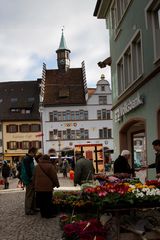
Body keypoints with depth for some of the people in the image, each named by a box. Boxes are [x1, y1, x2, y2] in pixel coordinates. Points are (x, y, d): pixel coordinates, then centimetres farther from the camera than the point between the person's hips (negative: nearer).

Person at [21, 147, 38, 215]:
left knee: (32, 195, 16)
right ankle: (28, 210, 3)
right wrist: (31, 178, -17)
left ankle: (33, 208, 25)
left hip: (30, 180, 10)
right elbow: (28, 170, -23)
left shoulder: (29, 158, 15)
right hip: (29, 180, -10)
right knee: (29, 195, -4)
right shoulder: (27, 159, -17)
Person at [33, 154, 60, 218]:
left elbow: (34, 177, 15)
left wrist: (35, 185, 22)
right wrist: (57, 184, 7)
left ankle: (43, 214, 16)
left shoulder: (37, 166, 10)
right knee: (48, 201, 1)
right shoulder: (50, 166, -6)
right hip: (47, 187, -5)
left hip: (38, 187, 5)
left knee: (41, 202, 10)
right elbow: (54, 177, -5)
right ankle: (49, 214, 6)